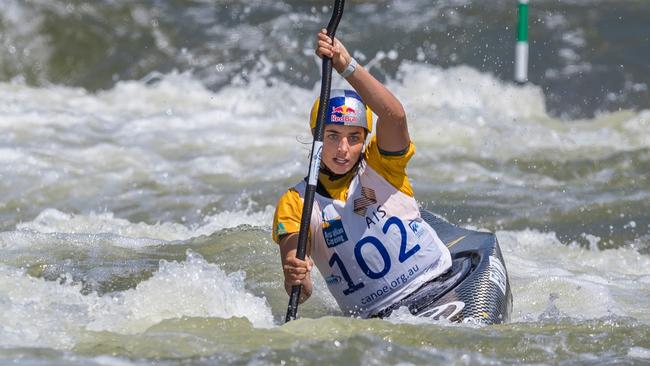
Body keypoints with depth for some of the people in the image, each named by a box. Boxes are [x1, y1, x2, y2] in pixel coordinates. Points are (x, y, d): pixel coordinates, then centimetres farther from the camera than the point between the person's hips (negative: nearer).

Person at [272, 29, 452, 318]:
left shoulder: (380, 165, 4)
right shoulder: (295, 203, 3)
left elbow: (394, 115, -18)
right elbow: (301, 293, -9)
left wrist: (347, 66, -30)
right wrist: (295, 280, -33)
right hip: (377, 319, -1)